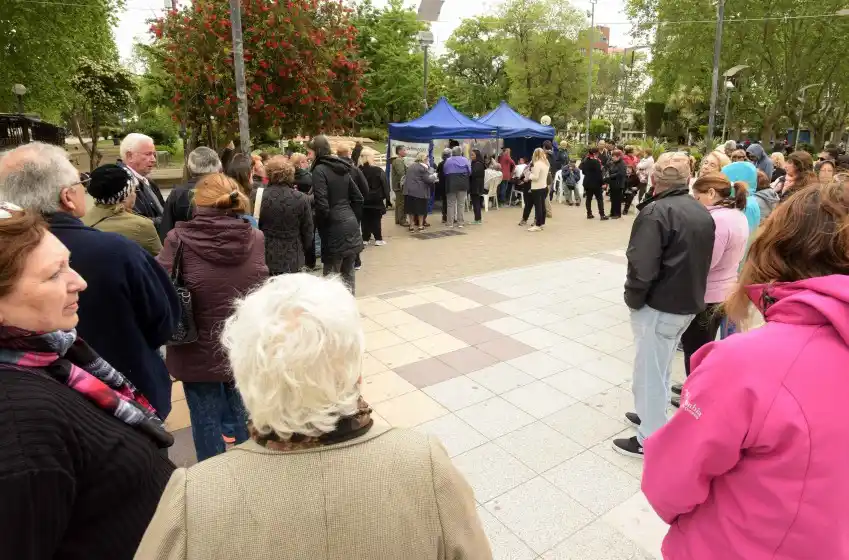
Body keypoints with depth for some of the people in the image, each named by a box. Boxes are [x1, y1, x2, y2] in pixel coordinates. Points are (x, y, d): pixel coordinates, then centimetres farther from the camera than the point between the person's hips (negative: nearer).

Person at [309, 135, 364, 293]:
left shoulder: (319, 170, -9)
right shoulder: (342, 169, 14)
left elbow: (322, 205, -17)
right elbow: (358, 198, 16)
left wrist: (321, 227, -5)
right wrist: (351, 217, 18)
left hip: (335, 229, -8)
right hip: (351, 226, 8)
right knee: (348, 274, 15)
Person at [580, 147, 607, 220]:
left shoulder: (585, 161, 4)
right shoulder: (596, 161, -16)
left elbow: (583, 171, 13)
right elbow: (599, 173, -16)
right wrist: (602, 181, -9)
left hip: (587, 182, 6)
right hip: (595, 183, -6)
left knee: (588, 198, 11)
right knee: (600, 199, 1)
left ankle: (589, 214, 12)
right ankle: (602, 214, -1)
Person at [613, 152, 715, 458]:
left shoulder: (656, 212, -20)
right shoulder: (703, 212, 7)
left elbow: (642, 267, -25)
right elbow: (701, 260, 14)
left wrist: (633, 300, -10)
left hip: (659, 306, -8)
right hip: (688, 303, 8)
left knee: (650, 370, 5)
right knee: (659, 367, 23)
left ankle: (650, 440, 17)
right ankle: (651, 416, 40)